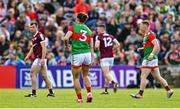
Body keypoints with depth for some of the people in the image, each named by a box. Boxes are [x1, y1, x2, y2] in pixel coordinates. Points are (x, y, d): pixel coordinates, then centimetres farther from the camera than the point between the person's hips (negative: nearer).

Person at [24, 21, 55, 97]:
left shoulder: (40, 35, -11)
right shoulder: (34, 37, 18)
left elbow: (44, 47, -18)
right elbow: (33, 48, 28)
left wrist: (42, 59, -24)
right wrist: (28, 56, 17)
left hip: (40, 58, -9)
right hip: (37, 58, 9)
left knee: (32, 73, -8)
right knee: (44, 75, 9)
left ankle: (33, 93, -5)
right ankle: (51, 92, 10)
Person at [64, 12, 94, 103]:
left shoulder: (73, 27, 0)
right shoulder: (89, 30, 12)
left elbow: (66, 38, -14)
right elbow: (91, 47, 10)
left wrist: (67, 46, 5)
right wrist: (92, 58, 13)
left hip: (77, 55, -4)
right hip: (87, 54, 4)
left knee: (76, 78, 9)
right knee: (85, 76, 21)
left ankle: (79, 98, 6)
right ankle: (89, 93, 2)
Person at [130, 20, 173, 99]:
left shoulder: (149, 34, -13)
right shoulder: (146, 35, 17)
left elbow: (157, 45, -21)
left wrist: (152, 54, -29)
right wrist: (142, 49, 19)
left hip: (149, 59, -10)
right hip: (153, 59, 10)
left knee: (143, 77, -5)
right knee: (157, 77, 9)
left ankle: (140, 94, -2)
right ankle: (169, 90, 7)